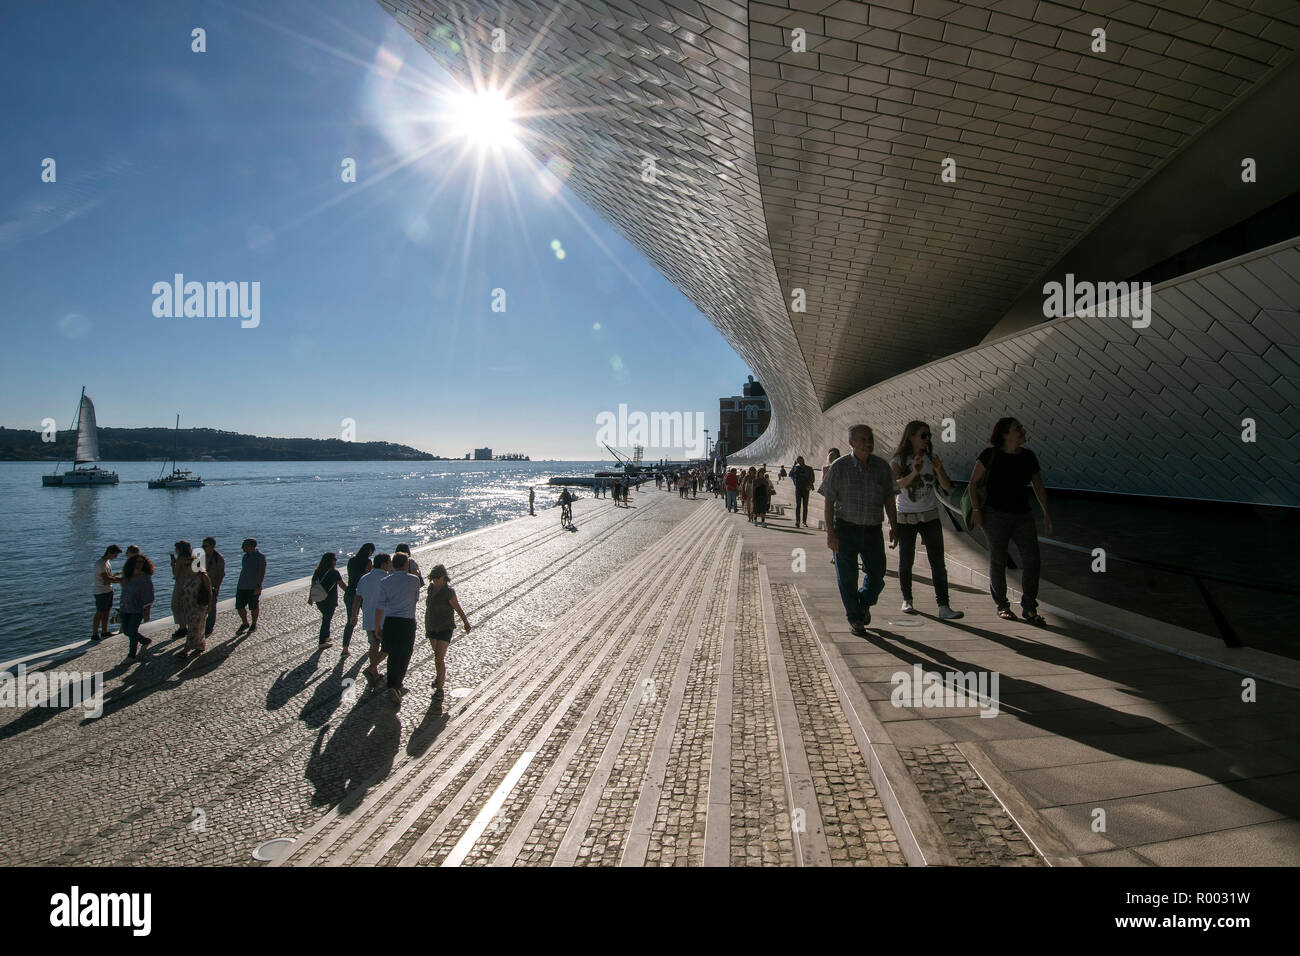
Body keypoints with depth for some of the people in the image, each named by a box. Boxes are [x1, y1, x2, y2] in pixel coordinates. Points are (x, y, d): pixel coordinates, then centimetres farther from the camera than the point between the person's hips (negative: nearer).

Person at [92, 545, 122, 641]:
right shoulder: (100, 563, -19)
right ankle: (94, 634, 4)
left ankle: (104, 632, 25)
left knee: (106, 612, 15)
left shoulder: (107, 561, 11)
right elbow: (106, 579, -24)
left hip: (108, 590, 9)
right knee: (99, 613, -4)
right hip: (101, 592, -9)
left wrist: (119, 578, 1)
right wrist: (120, 581, -18)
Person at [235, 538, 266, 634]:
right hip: (241, 586, 6)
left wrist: (259, 586, -21)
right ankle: (245, 623, 26)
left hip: (253, 587, -6)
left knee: (253, 608, 6)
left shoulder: (260, 557, -11)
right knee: (239, 607, 6)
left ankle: (254, 625, 25)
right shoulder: (246, 555, 12)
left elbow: (262, 572, -15)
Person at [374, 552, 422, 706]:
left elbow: (379, 606, -2)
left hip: (390, 622, 3)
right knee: (403, 657, 7)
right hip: (407, 622, -3)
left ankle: (396, 687, 22)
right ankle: (395, 687, -2)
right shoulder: (414, 580, -4)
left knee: (393, 655, 16)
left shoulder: (386, 582, -1)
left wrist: (377, 626, 7)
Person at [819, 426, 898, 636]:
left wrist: (894, 528, 6)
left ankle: (864, 603, 36)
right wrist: (830, 532, -10)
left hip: (873, 530, 3)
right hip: (846, 529, -2)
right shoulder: (839, 467, -6)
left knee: (877, 575, 5)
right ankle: (854, 618, 23)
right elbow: (829, 502, -5)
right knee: (847, 577, 4)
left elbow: (889, 501, 11)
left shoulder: (882, 467, 3)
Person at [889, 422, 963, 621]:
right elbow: (897, 484, -22)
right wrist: (914, 473, -40)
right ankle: (907, 601, 23)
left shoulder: (932, 458, 3)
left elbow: (947, 487, -2)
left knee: (938, 562, -6)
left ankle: (943, 607, -8)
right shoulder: (897, 461, -4)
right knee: (905, 561, 5)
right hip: (905, 518, -2)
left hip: (930, 516, 2)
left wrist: (939, 470, -21)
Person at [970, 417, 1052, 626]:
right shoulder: (991, 454, -7)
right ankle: (1002, 605, 20)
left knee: (1032, 560, -1)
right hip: (996, 515, -4)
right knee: (997, 561, 4)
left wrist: (1046, 513, 12)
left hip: (1023, 515, 4)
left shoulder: (1028, 456, 6)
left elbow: (1038, 486, 15)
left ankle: (1028, 608, 11)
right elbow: (973, 482, -4)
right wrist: (976, 509, -11)